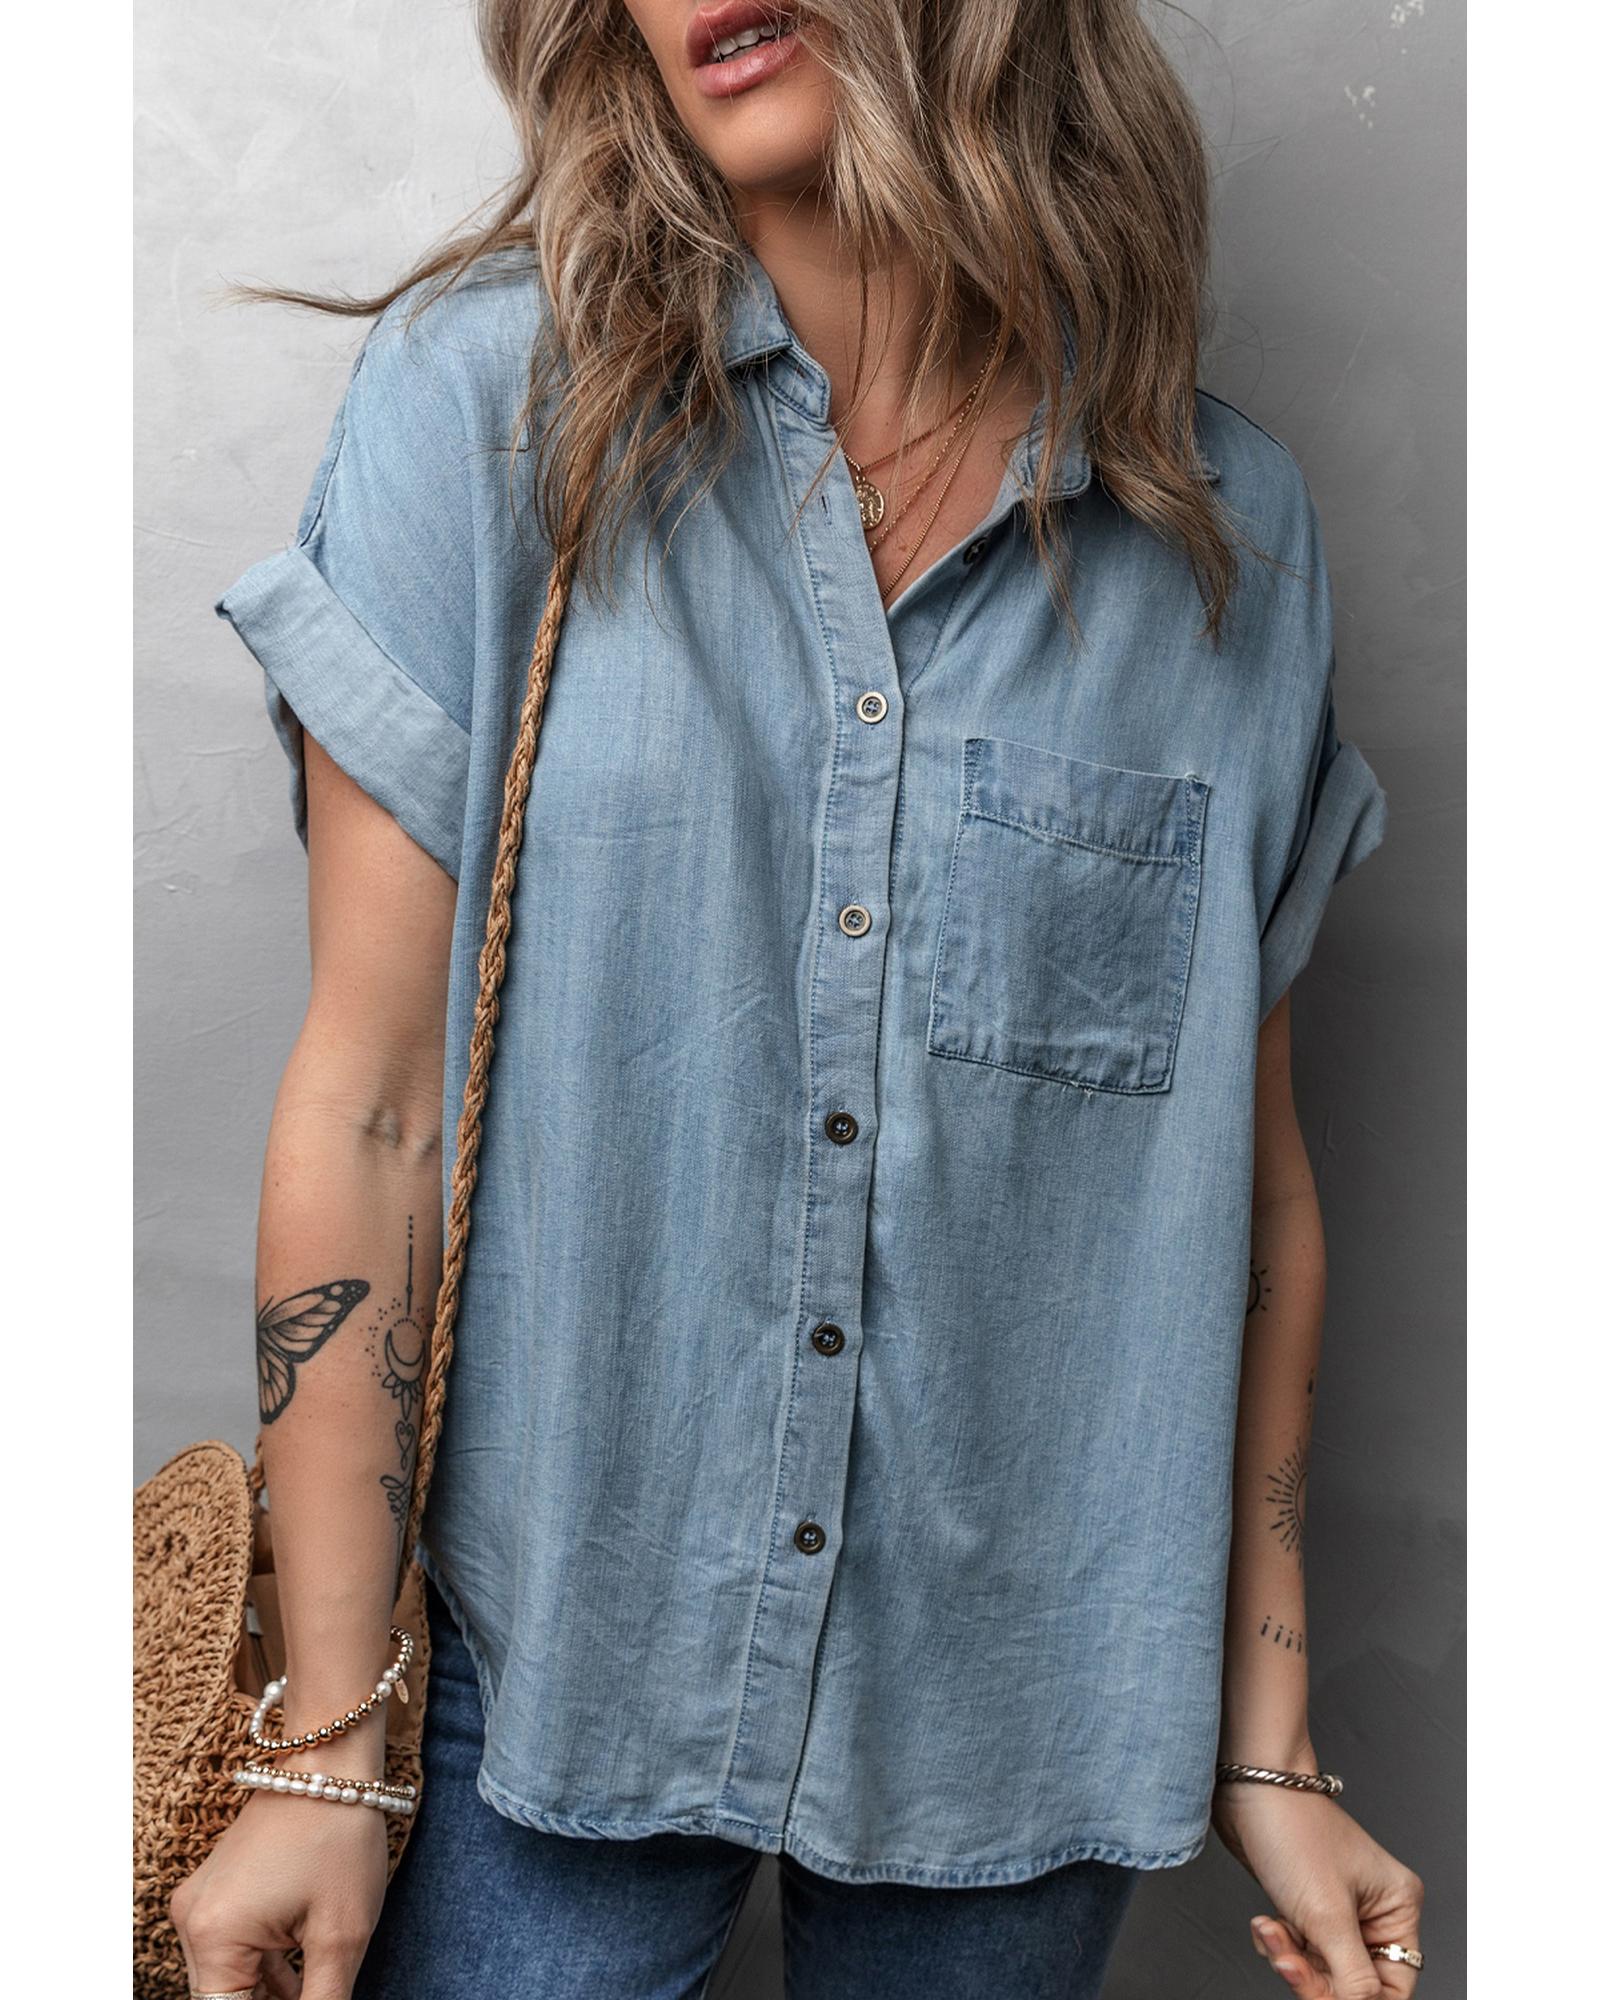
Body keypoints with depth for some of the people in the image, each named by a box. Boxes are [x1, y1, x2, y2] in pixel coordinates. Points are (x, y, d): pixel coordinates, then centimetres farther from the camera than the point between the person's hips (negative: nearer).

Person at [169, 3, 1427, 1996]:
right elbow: (368, 1100, -11)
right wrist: (329, 1749, -9)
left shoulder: (1232, 527, -2)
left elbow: (1248, 1183, 1)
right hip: (549, 1660, -1)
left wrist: (1263, 1752, 5)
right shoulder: (482, 398, -9)